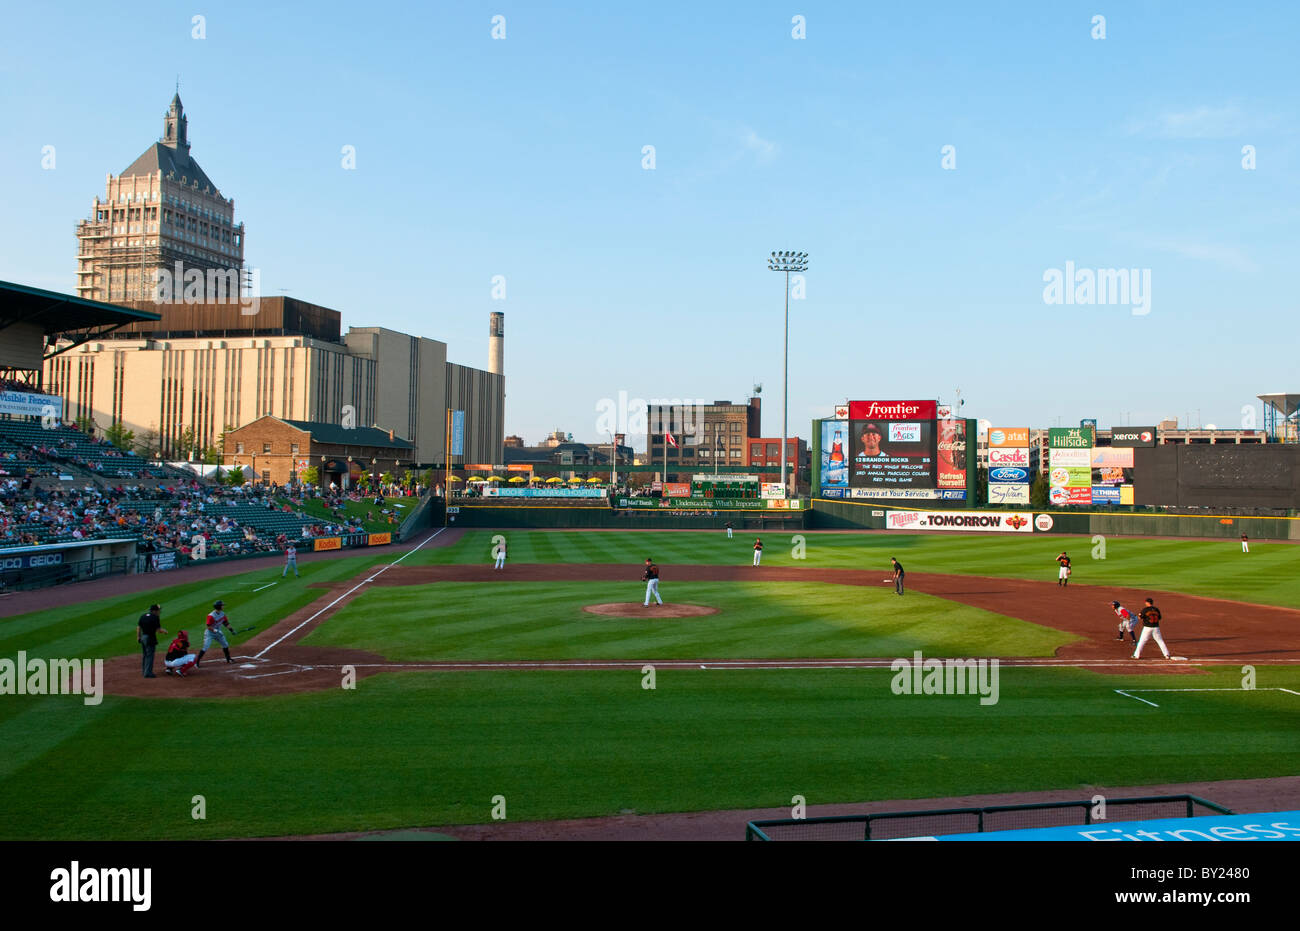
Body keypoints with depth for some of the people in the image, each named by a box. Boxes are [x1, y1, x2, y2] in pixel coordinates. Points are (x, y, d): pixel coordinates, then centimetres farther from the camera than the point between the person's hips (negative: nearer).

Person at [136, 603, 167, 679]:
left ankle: (145, 672, 27)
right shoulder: (155, 617, -13)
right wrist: (165, 631, 5)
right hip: (150, 638, -7)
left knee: (145, 655, 18)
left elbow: (138, 628, 10)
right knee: (150, 655, -2)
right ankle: (148, 673, -2)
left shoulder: (142, 616, 7)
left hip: (143, 637, 7)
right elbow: (158, 630, -13)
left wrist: (138, 637, 18)